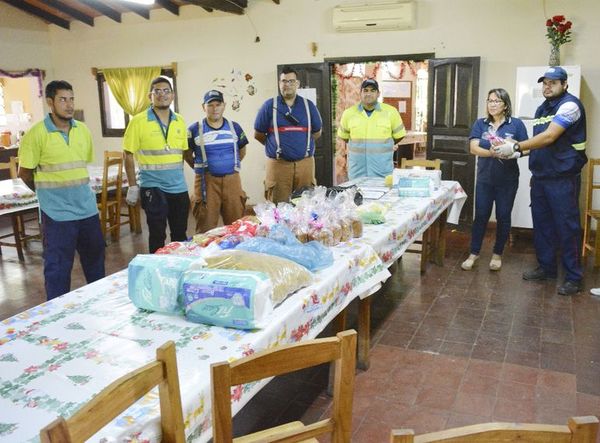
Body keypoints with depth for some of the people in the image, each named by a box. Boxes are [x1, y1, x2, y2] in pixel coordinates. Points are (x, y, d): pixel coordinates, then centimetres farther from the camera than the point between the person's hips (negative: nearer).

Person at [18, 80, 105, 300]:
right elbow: (25, 173, -3)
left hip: (87, 208, 6)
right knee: (58, 267, 3)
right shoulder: (36, 134, -11)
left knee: (95, 259, 17)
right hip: (57, 213, -5)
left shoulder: (83, 130, 6)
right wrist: (48, 192, 8)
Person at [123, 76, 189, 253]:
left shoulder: (180, 121, 7)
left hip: (179, 188, 4)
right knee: (157, 236, 4)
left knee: (180, 235, 12)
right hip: (153, 188, -4)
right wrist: (133, 186, -6)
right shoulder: (138, 121, -6)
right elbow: (129, 155, -4)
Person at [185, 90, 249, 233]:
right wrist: (200, 169, 5)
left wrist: (232, 166, 12)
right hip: (206, 182, -2)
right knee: (206, 228, 1)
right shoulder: (195, 130, 1)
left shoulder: (234, 127, 8)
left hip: (232, 180, 2)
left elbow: (242, 151, 20)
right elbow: (187, 154, 10)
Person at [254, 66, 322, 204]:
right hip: (278, 165, -2)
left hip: (305, 163, 2)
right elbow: (258, 134, 8)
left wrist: (301, 144, 14)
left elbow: (317, 132, 18)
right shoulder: (269, 105, 3)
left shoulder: (308, 105, 9)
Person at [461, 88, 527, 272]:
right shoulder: (480, 124, 2)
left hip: (507, 180, -1)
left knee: (503, 217, 7)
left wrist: (513, 152, -23)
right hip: (485, 178, 1)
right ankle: (474, 253, 16)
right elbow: (473, 148, -10)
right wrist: (492, 152, -26)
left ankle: (497, 254, 22)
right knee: (481, 216, 5)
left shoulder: (516, 124, -3)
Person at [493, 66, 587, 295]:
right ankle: (546, 267, 27)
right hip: (540, 178, 8)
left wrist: (516, 147, -23)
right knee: (542, 225, 13)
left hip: (563, 179, -8)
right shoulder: (542, 108, 14)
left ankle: (574, 277, 7)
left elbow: (549, 137, -22)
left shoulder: (569, 105, -12)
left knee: (567, 227, -2)